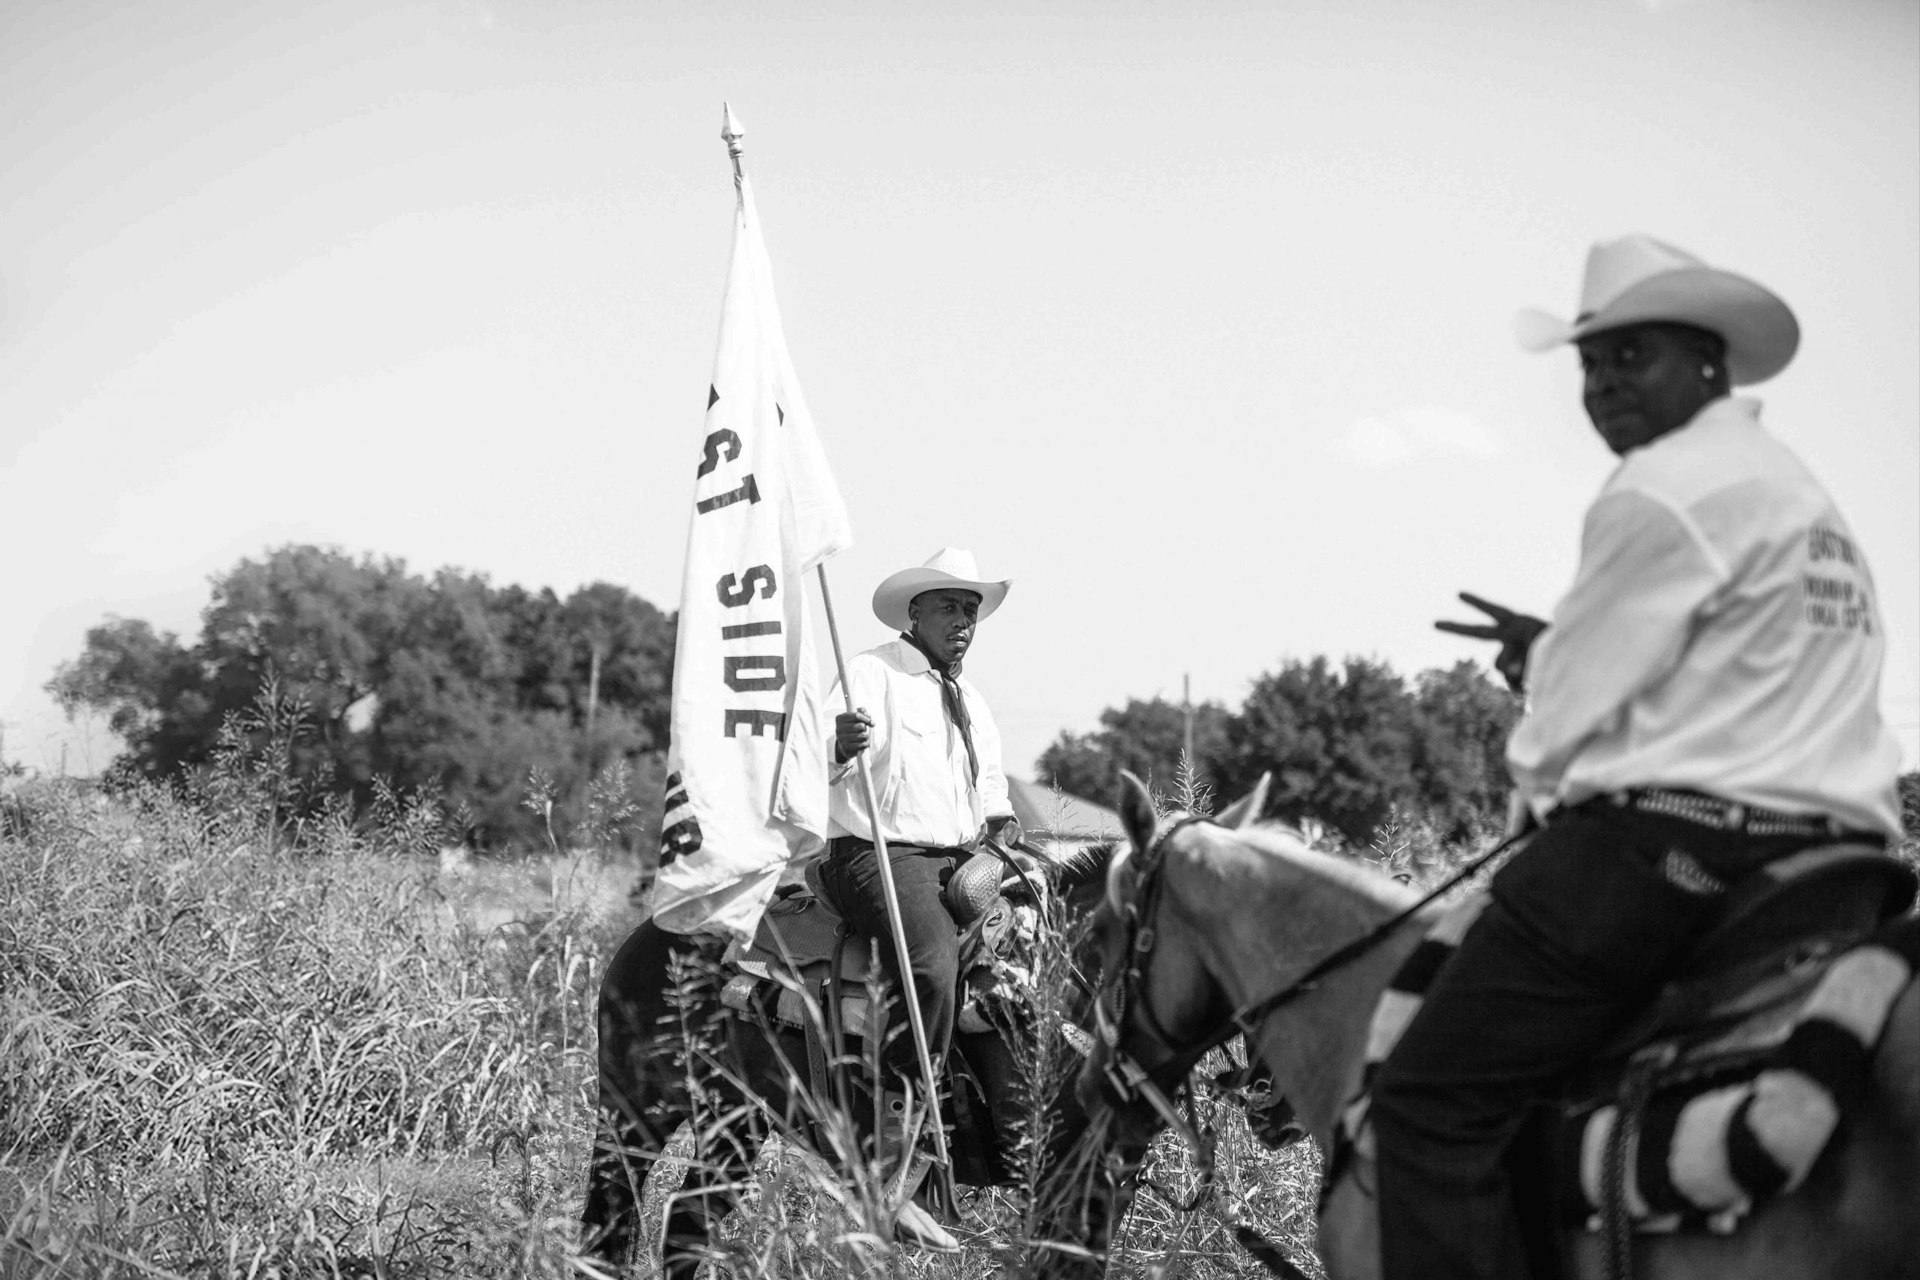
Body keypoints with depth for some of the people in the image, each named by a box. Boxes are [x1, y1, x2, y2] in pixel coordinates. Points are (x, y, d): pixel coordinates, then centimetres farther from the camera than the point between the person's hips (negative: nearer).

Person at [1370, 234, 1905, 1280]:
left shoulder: (1661, 491, -9)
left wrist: (1541, 790, 12)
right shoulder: (1800, 492, 22)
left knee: (1432, 1102, -9)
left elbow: (1572, 714, -9)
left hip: (1668, 847, -10)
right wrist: (1556, 647, 19)